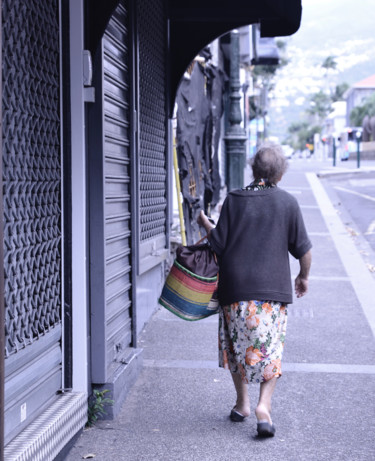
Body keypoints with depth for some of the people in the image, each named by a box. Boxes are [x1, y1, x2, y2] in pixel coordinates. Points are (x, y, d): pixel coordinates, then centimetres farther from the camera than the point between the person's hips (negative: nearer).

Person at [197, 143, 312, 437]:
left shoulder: (234, 200, -1)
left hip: (235, 287, 1)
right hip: (273, 289, -1)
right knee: (271, 348, 7)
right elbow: (302, 248, 2)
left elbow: (219, 244, -2)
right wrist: (304, 277, 19)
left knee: (237, 345, 15)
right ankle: (264, 404, -7)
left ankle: (242, 403, 24)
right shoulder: (287, 202, -2)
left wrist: (205, 224, 16)